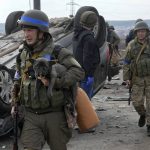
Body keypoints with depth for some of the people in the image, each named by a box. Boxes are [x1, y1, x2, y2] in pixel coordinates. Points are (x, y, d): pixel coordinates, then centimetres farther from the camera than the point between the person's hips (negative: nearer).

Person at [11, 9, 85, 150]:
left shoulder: (57, 53, -9)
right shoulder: (23, 55, 8)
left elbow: (78, 72, -21)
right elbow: (18, 82, 21)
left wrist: (55, 83, -30)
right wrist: (15, 103, 15)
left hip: (54, 115, -3)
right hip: (31, 117, 4)